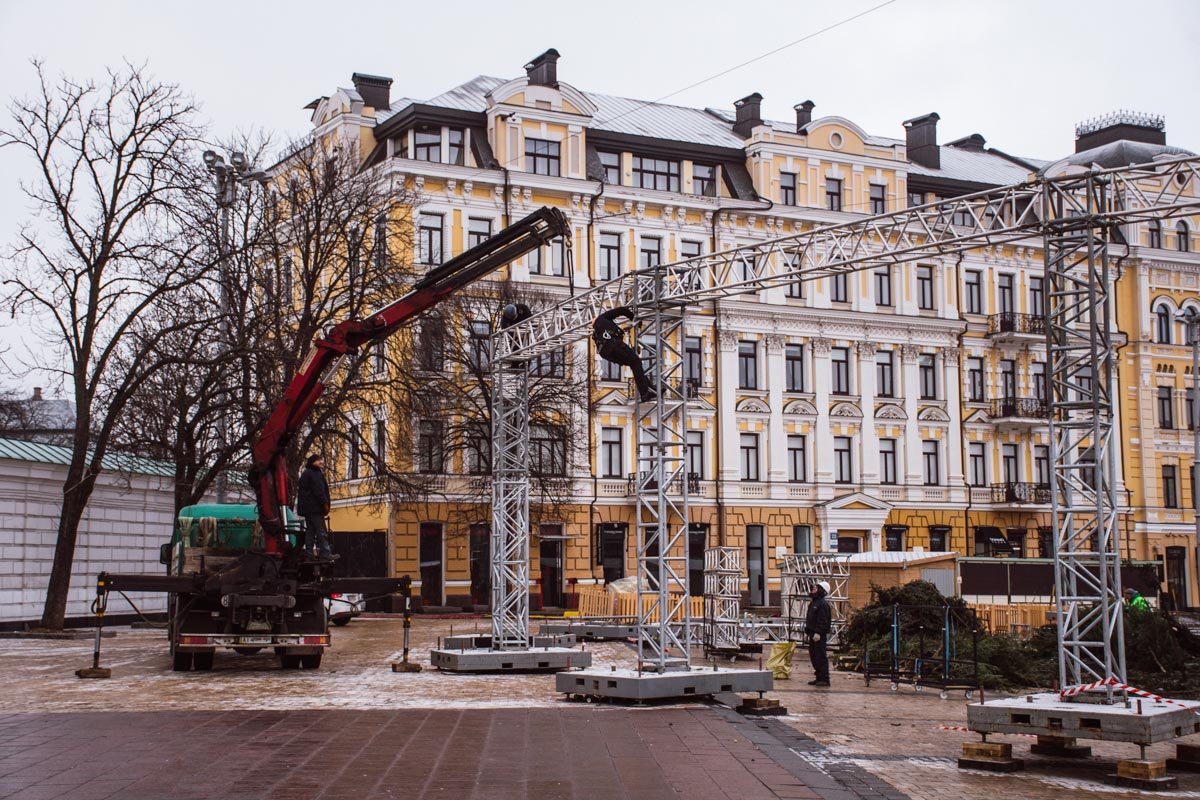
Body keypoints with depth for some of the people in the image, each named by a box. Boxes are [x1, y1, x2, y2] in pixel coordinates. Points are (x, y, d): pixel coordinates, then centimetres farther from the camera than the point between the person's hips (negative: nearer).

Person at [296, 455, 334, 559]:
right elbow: (318, 490, -18)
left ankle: (309, 552, 7)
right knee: (321, 531, -11)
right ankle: (325, 553, -14)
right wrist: (325, 503, -15)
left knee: (310, 530, 9)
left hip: (306, 507, 10)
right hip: (314, 507, -10)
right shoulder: (315, 473, -9)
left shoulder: (306, 473, 22)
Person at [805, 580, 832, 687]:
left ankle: (824, 679, -8)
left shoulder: (823, 604, -13)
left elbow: (823, 621, -21)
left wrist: (818, 632, -26)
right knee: (814, 657, 13)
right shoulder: (813, 602, 18)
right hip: (813, 634, 11)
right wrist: (809, 631, 19)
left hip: (820, 635, -10)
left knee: (821, 657, -9)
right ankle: (819, 678, 20)